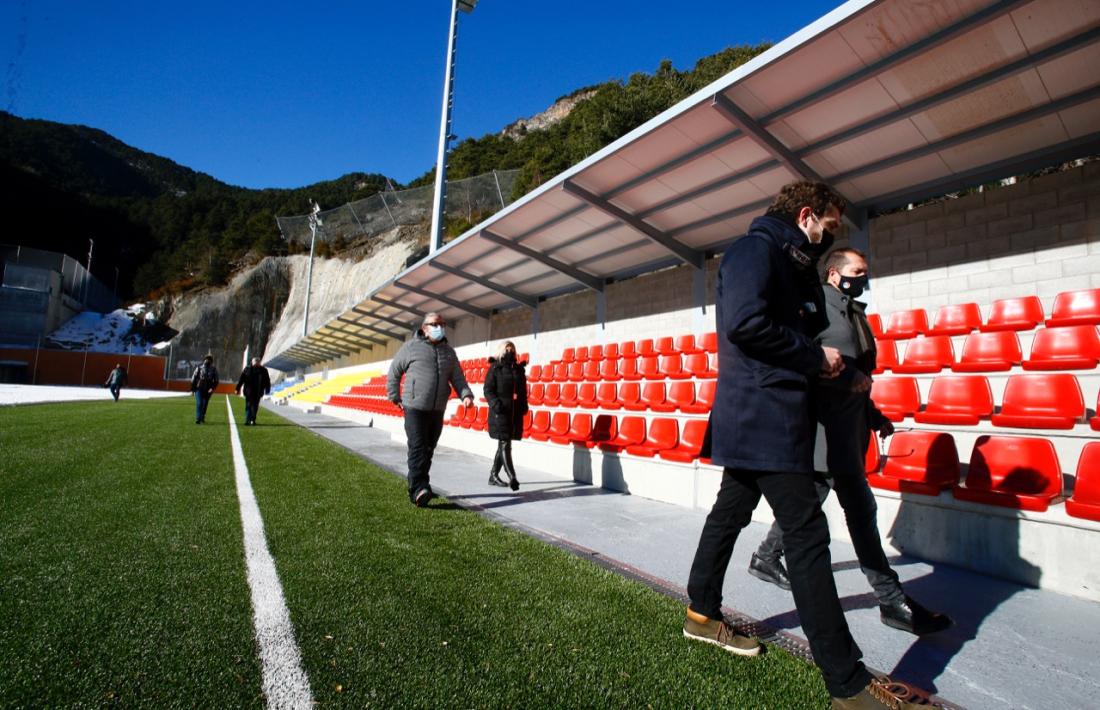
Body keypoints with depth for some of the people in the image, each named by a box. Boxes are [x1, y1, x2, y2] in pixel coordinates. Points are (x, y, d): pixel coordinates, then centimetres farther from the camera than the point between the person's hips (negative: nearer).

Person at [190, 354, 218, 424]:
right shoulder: (199, 367, 0)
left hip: (207, 390, 1)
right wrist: (193, 387, 2)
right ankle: (198, 419, -9)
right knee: (199, 404, -9)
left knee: (205, 404, 9)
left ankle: (202, 418, 23)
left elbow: (216, 380, 5)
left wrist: (212, 388, -9)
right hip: (199, 389, -1)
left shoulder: (214, 369, 3)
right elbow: (194, 377, 4)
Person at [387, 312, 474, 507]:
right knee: (418, 448, -13)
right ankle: (418, 490, -16)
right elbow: (393, 372, 9)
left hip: (437, 410, 5)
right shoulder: (411, 346, 1)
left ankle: (417, 489, 21)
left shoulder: (448, 351, 14)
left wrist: (466, 395, -6)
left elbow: (457, 378, 12)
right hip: (415, 408, -5)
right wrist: (395, 397, 7)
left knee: (428, 450, 10)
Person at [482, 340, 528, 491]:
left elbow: (523, 390, 18)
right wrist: (496, 403, -18)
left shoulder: (519, 369, 14)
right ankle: (512, 477, -12)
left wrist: (523, 406, 5)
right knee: (504, 445, -9)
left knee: (504, 445, 12)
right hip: (500, 412, -6)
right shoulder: (495, 368, 0)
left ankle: (493, 475, 23)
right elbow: (488, 390, -4)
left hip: (515, 413, 6)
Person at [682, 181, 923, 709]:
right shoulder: (756, 248, -8)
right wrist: (815, 357, -12)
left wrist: (826, 362, 6)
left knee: (730, 512, 17)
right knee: (807, 535, -7)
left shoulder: (797, 265, 23)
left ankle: (702, 614, 34)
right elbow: (744, 323, -23)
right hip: (763, 412, -11)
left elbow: (805, 331, 27)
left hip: (766, 416, 11)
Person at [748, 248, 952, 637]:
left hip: (851, 421, 10)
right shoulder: (818, 304, -7)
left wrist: (875, 416, 22)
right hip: (828, 420, -10)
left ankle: (765, 557, 29)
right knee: (860, 505, -5)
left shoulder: (855, 312, 20)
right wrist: (847, 375, -20)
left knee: (811, 497, 15)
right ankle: (891, 600, 5)